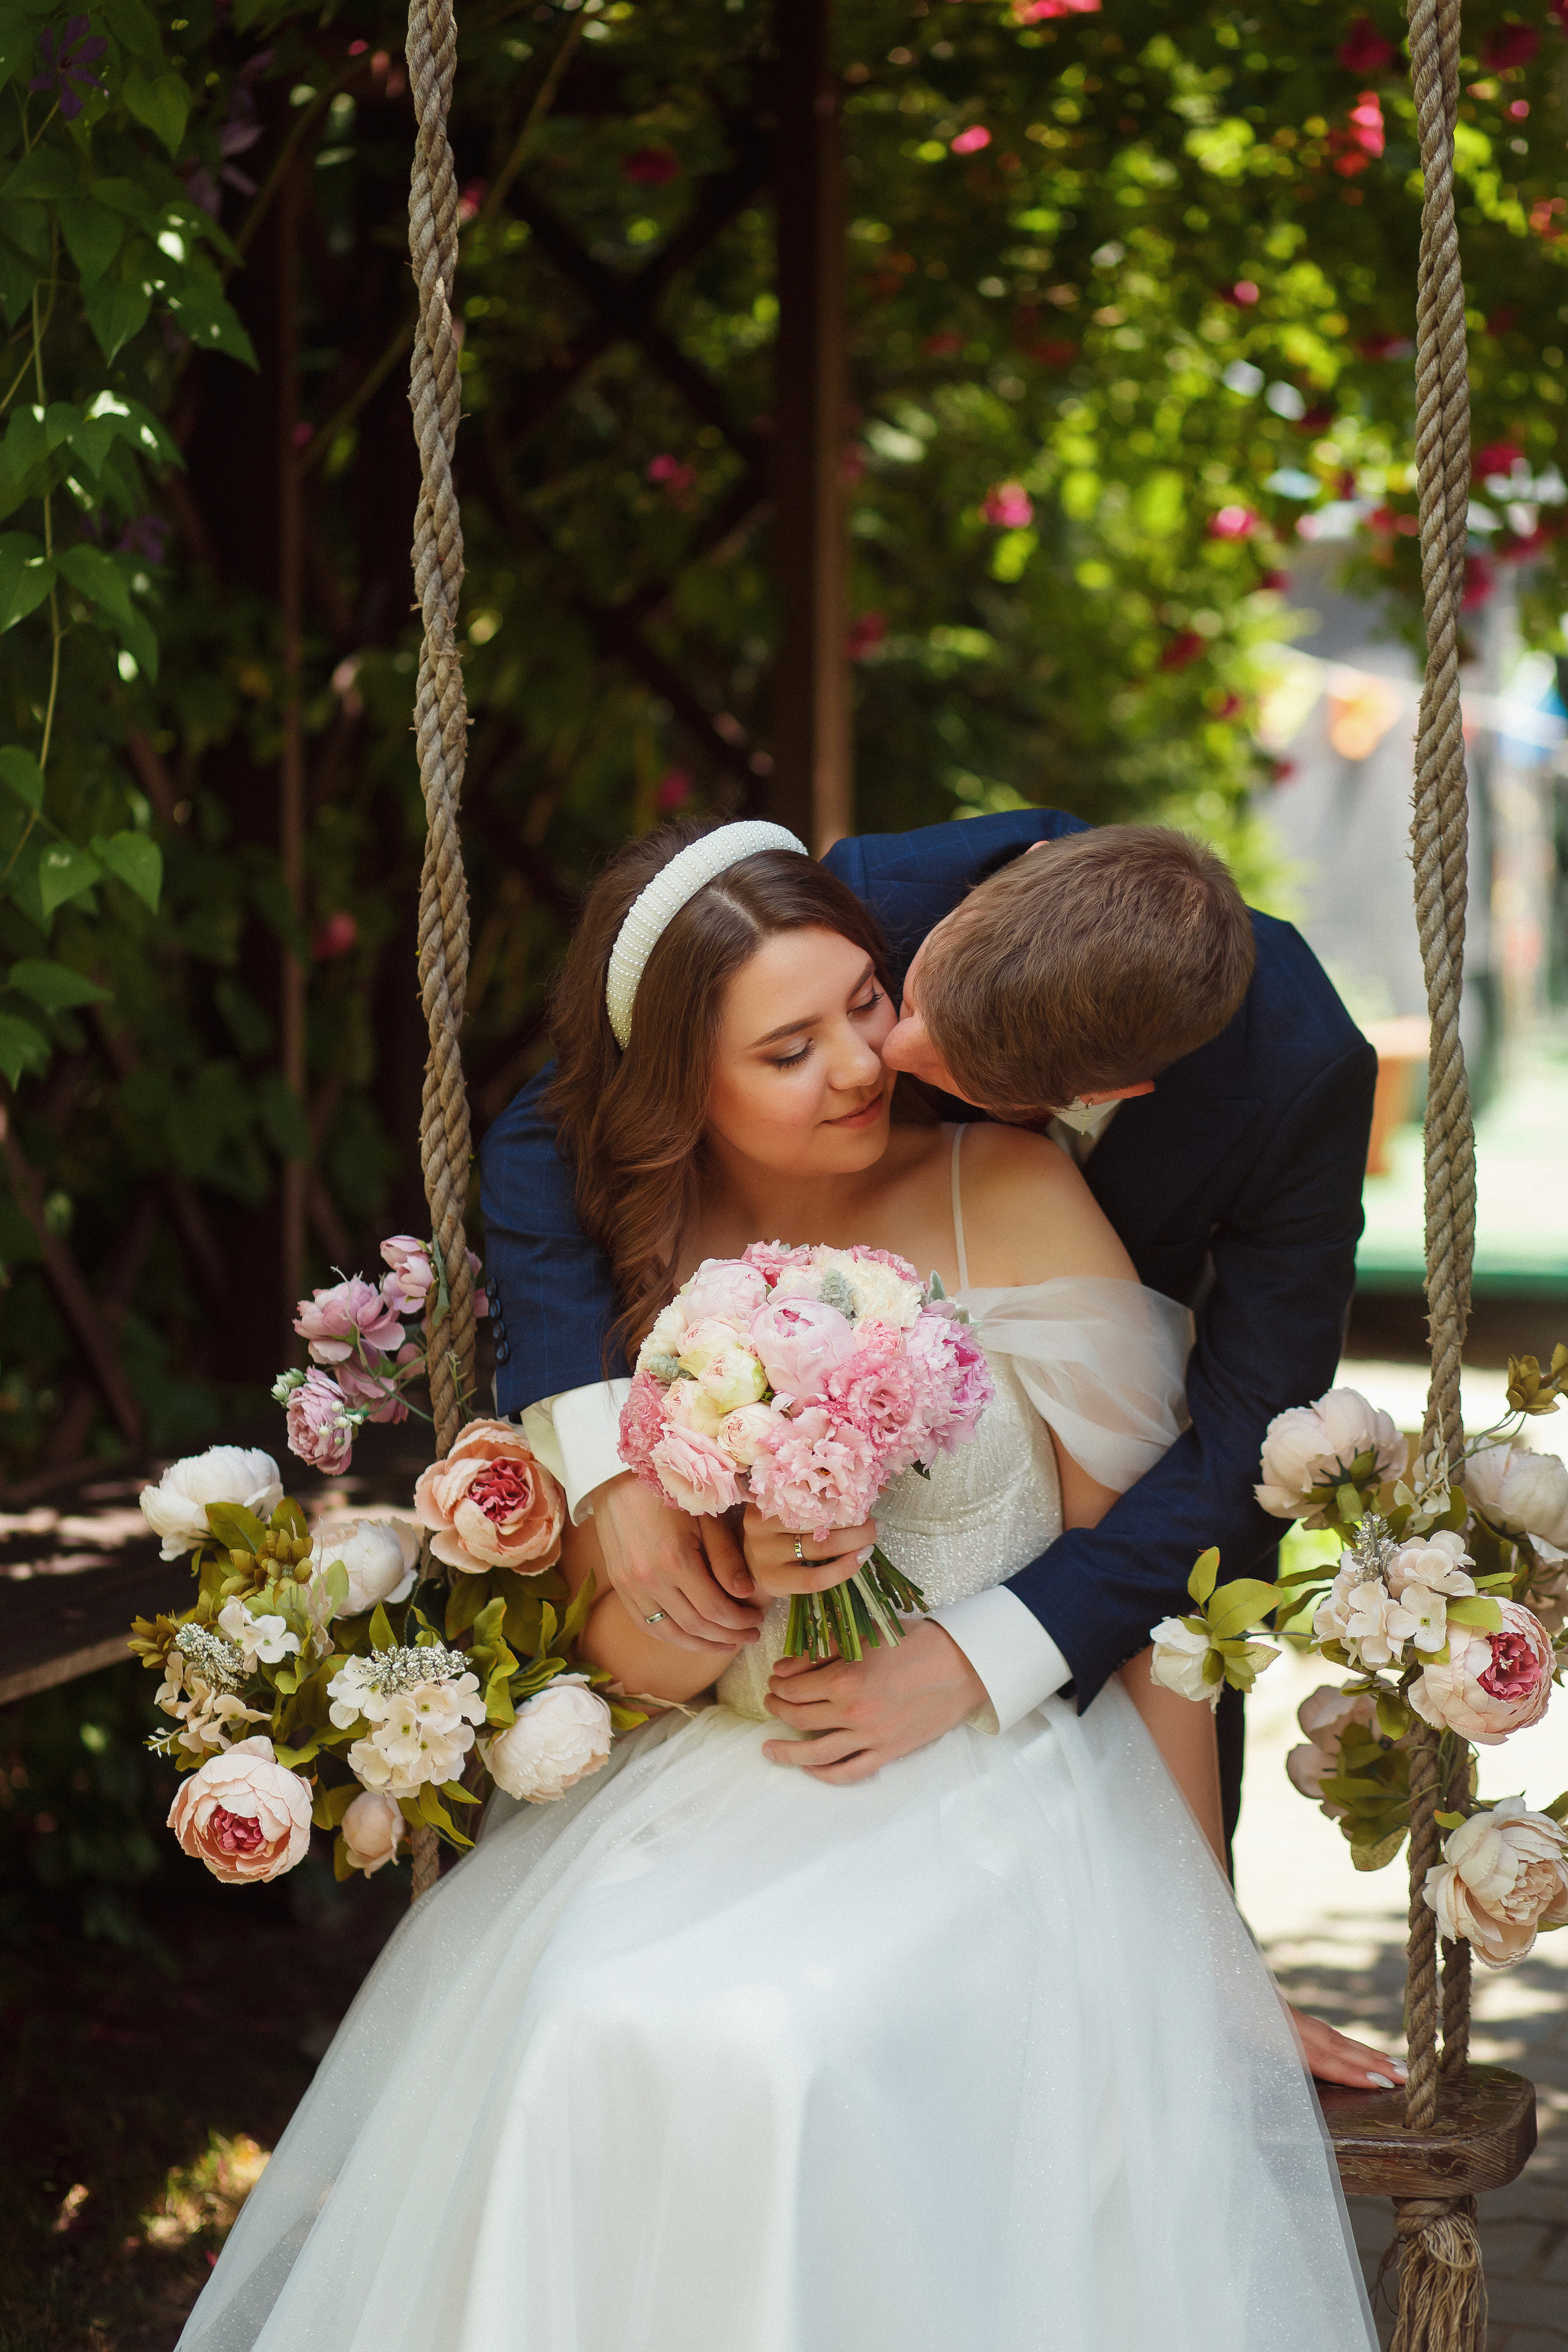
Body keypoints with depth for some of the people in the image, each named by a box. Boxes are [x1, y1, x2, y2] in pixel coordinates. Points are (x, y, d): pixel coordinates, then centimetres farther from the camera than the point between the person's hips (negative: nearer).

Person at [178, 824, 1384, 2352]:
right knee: (585, 2043, -26)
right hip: (708, 1801, 3)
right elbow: (616, 1656, 4)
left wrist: (1197, 1935, -6)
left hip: (995, 1797, -3)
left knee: (784, 2048, -31)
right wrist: (730, 1580, -20)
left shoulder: (1008, 1195, -6)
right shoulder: (630, 1271, 3)